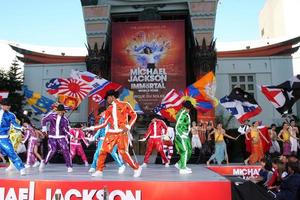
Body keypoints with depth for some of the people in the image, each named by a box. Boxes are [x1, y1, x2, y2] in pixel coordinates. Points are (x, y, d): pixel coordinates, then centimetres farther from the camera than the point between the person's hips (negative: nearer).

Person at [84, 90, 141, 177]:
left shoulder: (125, 105, -1)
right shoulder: (109, 109, 13)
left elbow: (134, 115, 0)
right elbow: (105, 123, 12)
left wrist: (128, 126, -11)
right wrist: (91, 128, 8)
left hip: (122, 133, -5)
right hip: (111, 133, 5)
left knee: (123, 153, -9)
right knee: (103, 151, -1)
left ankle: (137, 168, 9)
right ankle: (99, 171, 14)